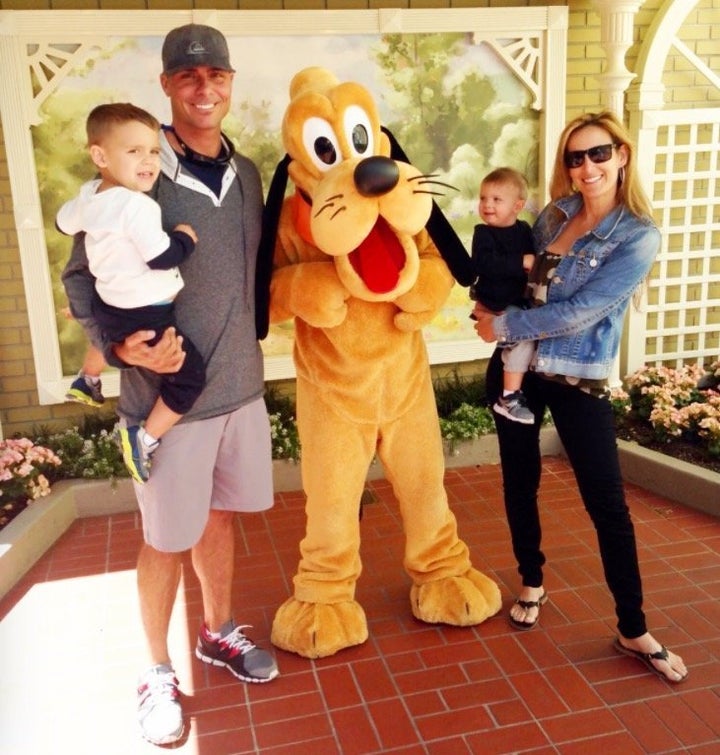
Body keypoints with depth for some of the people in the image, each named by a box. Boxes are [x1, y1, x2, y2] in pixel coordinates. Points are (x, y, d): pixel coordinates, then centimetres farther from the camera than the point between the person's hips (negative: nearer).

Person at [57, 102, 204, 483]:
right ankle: (144, 438, -1)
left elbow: (64, 222, 20)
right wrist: (185, 237, -9)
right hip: (144, 316, -10)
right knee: (190, 376, -3)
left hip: (109, 305, 10)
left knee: (106, 332, 44)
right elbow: (162, 259, -27)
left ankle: (87, 380, 69)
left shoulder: (88, 195, 1)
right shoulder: (137, 206, -26)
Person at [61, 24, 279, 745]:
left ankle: (218, 632, 41)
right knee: (167, 538, 8)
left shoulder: (245, 173, 6)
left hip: (241, 384, 5)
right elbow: (80, 277, -8)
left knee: (219, 516, 20)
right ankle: (157, 672, 30)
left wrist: (251, 336, 10)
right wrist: (121, 343, -22)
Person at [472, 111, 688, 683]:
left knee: (608, 503, 0)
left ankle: (634, 631, 16)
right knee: (519, 482, 14)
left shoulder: (639, 237, -12)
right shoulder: (554, 213, 5)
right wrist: (491, 305, -1)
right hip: (514, 368, 5)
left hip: (578, 380, -5)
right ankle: (532, 585, 36)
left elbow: (577, 313, -19)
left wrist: (502, 325, -13)